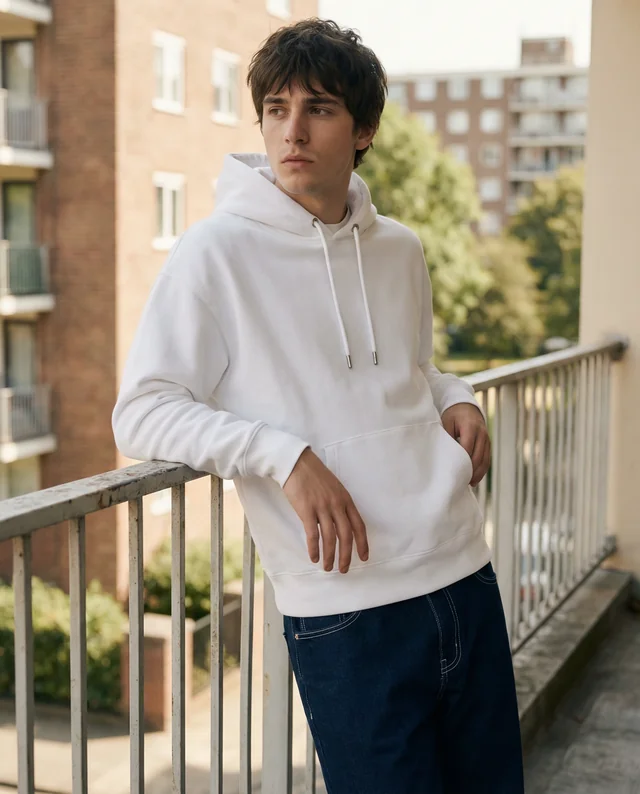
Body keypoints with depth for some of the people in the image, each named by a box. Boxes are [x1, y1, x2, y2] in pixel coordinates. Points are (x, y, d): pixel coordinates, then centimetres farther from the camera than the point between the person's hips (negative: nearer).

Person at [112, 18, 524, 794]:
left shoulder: (400, 249, 9)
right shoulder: (217, 251, -7)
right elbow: (139, 414, -9)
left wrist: (456, 400, 4)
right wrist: (285, 455, -21)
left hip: (464, 577, 6)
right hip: (344, 612, -6)